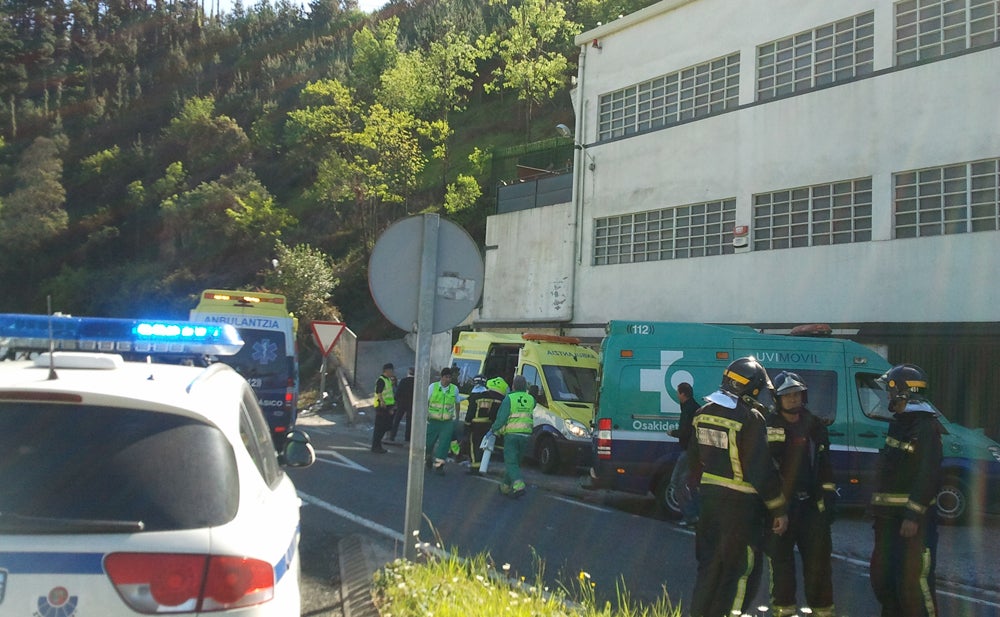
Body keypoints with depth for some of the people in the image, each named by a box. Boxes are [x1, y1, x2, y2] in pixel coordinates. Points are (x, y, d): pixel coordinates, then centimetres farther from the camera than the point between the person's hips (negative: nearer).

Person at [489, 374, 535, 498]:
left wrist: (494, 429, 5)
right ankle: (506, 486, 26)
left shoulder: (509, 399, -8)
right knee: (515, 461, 16)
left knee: (511, 462, -4)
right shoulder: (531, 399, 6)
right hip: (526, 435, 5)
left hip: (511, 434, -5)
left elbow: (501, 417, -11)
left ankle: (519, 486, -24)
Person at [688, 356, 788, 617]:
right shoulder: (750, 418, -17)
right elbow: (762, 469, -18)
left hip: (710, 495, 7)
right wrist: (779, 508, -11)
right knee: (741, 568, 5)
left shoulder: (703, 413, 5)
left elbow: (694, 457, 15)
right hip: (740, 502, -7)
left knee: (709, 563, 18)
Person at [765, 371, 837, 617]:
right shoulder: (768, 426, -1)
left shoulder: (815, 426, 10)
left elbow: (825, 465, 14)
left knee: (818, 557, 5)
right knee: (780, 557, 3)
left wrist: (828, 496, 9)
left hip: (811, 502, 3)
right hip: (779, 502, -3)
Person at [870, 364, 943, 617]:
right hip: (889, 514, 10)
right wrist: (878, 507, 17)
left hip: (913, 516, -10)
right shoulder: (898, 423, 16)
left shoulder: (926, 426, -13)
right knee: (881, 576, 16)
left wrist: (913, 515, -24)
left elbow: (928, 475, -21)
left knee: (913, 579, -12)